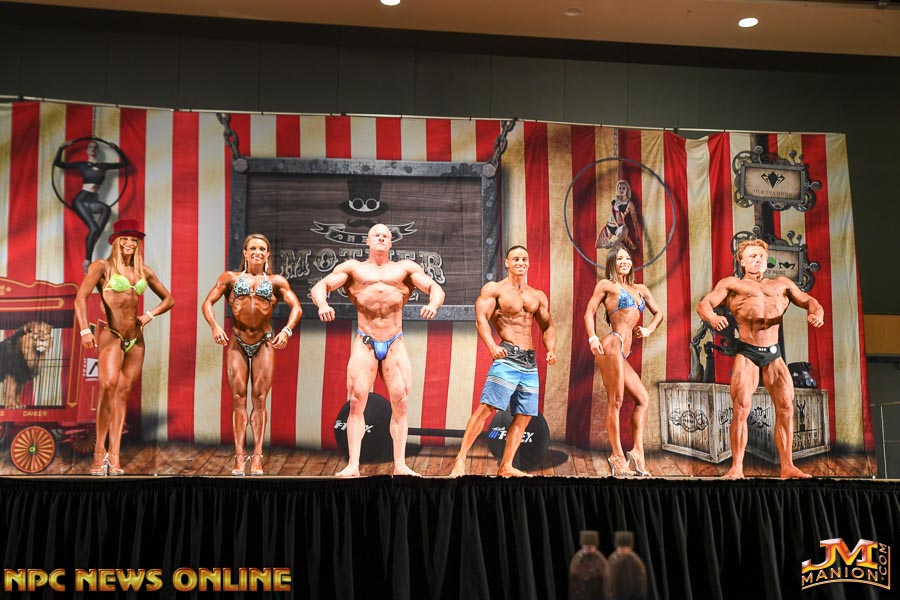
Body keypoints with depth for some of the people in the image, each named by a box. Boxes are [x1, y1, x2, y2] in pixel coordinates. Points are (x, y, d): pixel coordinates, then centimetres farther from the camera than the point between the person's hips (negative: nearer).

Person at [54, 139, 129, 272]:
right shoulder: (82, 165, 8)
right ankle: (88, 260, -21)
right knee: (93, 227, -25)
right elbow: (57, 163, 10)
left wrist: (118, 150, 10)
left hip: (93, 200, 3)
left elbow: (125, 163, 19)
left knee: (106, 209, -32)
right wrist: (62, 148, 3)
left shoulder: (104, 166, 15)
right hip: (81, 199, -3)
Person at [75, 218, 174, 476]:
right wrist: (85, 330, -25)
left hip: (136, 339, 5)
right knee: (108, 386, -25)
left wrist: (149, 315, 6)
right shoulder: (102, 266, 0)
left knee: (123, 393, 2)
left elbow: (168, 299, 24)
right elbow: (81, 297, -12)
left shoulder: (144, 271, 14)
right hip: (111, 335, -5)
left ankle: (114, 456, 1)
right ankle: (100, 452, -17)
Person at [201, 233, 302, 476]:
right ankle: (239, 456, 0)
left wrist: (287, 330, -16)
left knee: (260, 399, -2)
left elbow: (296, 307, 2)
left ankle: (257, 457, 1)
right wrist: (214, 326, -15)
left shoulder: (276, 281, 10)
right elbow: (207, 303, 3)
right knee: (239, 398, -2)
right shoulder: (230, 278, 10)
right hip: (237, 342, 0)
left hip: (264, 343, 0)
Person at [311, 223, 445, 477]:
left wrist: (433, 304, -19)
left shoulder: (405, 268, 13)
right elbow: (320, 286, 4)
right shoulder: (353, 268, 12)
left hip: (395, 344, 1)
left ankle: (400, 465, 2)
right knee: (357, 401, -8)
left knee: (400, 403, -3)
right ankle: (353, 465, -7)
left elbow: (435, 287, 5)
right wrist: (322, 304, -20)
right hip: (365, 343, -1)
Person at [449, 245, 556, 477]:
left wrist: (551, 349, 4)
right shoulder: (494, 289, 1)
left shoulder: (538, 296, 17)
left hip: (530, 361, 6)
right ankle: (460, 459, -14)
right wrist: (492, 345, -26)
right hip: (506, 357, -6)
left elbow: (547, 326, 23)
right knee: (487, 407, -16)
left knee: (524, 416, 5)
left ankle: (506, 466, 13)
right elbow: (481, 319, -11)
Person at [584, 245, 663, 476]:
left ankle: (637, 451, 6)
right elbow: (590, 312, 0)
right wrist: (592, 338, -14)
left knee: (643, 398, 6)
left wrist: (649, 329, 10)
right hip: (611, 345, -8)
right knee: (615, 401, -8)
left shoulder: (640, 289, 23)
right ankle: (617, 455, -5)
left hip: (623, 353, 8)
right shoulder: (606, 285, 7)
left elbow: (658, 313, 30)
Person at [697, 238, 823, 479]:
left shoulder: (782, 284, 22)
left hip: (774, 354, 3)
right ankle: (737, 467, -8)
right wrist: (712, 317, -24)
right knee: (741, 408, -12)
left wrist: (817, 312, -9)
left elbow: (808, 300, 16)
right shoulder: (732, 284, 12)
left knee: (786, 407, -2)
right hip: (746, 353, -3)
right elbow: (704, 304, 1)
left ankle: (787, 467, 5)